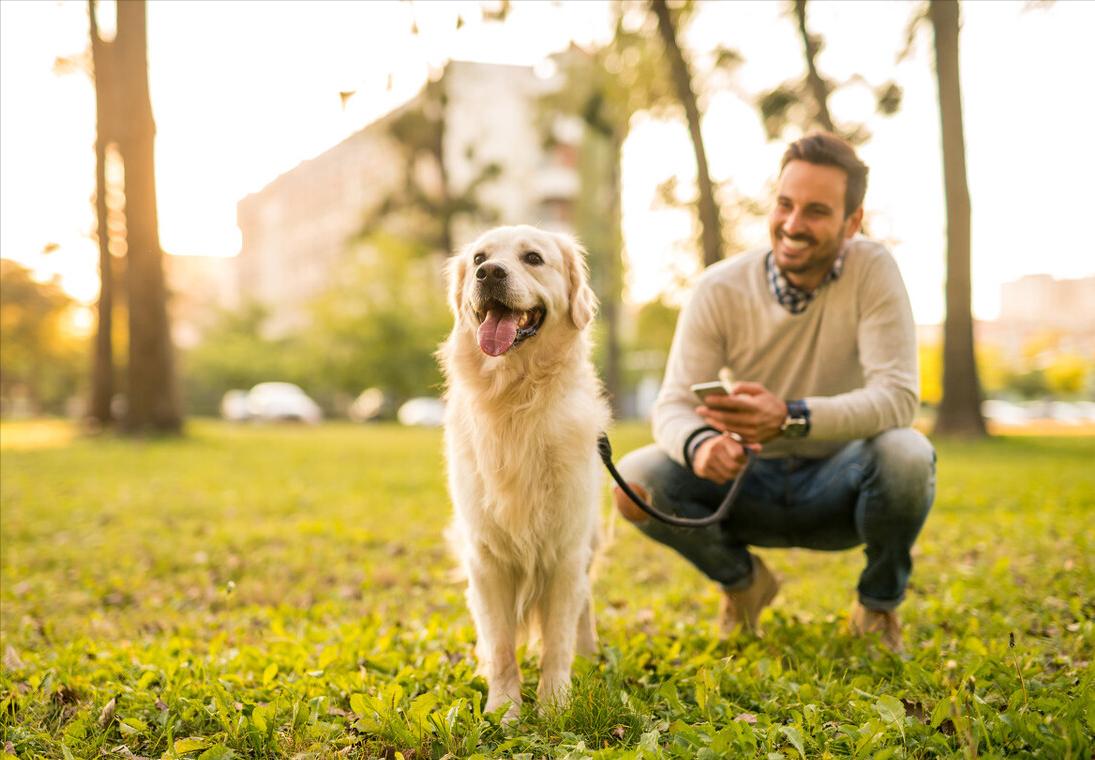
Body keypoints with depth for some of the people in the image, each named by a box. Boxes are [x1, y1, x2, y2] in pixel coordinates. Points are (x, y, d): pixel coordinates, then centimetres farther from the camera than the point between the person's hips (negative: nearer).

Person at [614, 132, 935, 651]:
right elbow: (673, 404, -15)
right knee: (635, 479, -24)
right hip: (751, 482, 2)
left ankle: (880, 602, 0)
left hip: (839, 483, -1)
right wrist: (698, 444, -41)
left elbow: (898, 395, -26)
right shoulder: (720, 290, -12)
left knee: (906, 455, -34)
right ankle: (743, 581, 9)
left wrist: (790, 417, -44)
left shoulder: (872, 270, -16)